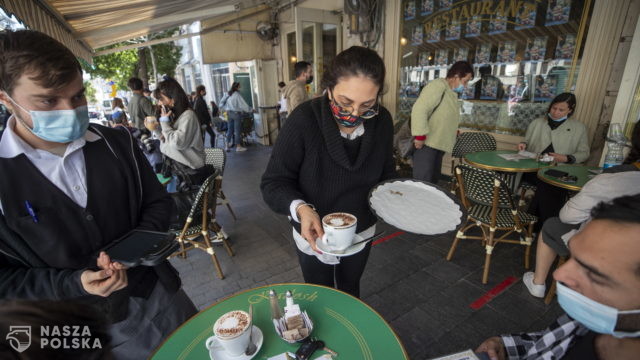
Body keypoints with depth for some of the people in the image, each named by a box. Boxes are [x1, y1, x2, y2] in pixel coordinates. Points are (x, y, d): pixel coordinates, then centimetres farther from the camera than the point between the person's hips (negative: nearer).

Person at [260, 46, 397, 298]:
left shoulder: (382, 121, -13)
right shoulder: (303, 120, -28)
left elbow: (385, 172, 2)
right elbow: (273, 182, -22)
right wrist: (300, 208, -40)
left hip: (362, 233, 4)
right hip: (314, 236, -3)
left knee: (351, 289, 32)